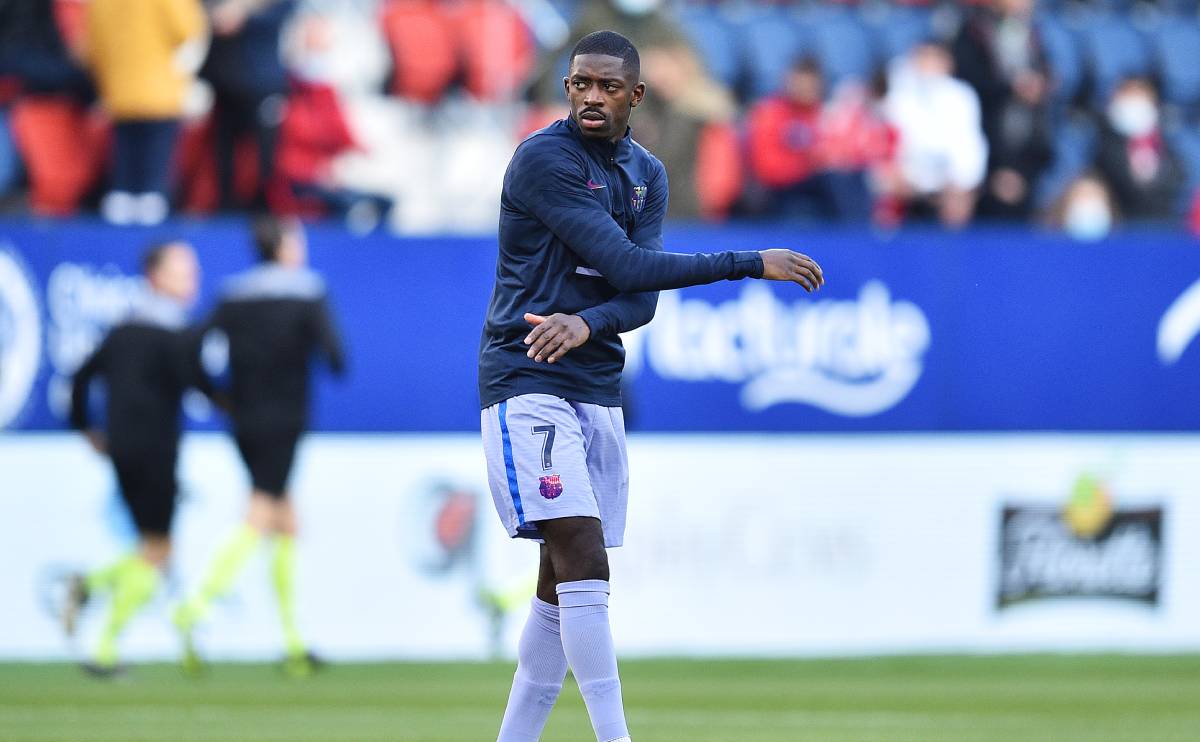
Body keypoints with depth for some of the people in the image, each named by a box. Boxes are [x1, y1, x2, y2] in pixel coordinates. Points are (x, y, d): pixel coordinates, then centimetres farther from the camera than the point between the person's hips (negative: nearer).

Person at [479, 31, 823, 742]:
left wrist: (587, 324, -23)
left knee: (564, 584, 7)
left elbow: (642, 299, 0)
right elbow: (627, 267, -17)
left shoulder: (646, 174, 12)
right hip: (527, 383, -7)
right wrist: (752, 264, -15)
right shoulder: (546, 158, -11)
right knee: (582, 559, -18)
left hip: (597, 384, 7)